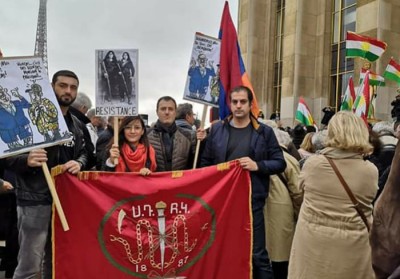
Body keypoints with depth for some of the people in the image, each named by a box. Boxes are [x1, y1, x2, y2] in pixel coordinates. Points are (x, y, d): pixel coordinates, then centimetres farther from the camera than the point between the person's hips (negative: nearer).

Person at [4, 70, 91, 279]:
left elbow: (83, 152, 19)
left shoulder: (77, 125, 13)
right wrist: (26, 160, -30)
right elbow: (7, 155, -9)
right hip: (34, 200, -6)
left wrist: (79, 163, -4)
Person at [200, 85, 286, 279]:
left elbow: (280, 163, 2)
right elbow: (205, 162, 7)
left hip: (252, 200, -2)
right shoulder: (217, 129, 5)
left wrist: (258, 165, -15)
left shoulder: (264, 132, 2)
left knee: (257, 254, 5)